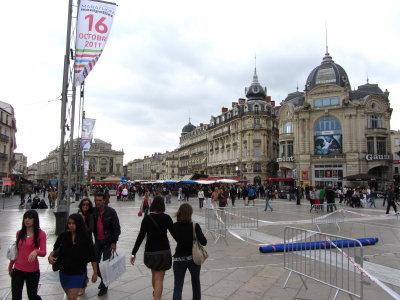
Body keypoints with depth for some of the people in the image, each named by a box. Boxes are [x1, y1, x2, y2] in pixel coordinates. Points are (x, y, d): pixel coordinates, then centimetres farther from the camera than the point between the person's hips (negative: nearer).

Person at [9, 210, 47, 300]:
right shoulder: (19, 233, 2)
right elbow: (15, 251, 13)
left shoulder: (41, 234, -11)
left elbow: (43, 252, -15)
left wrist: (36, 252, -35)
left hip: (32, 271, -3)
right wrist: (10, 265, 17)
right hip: (18, 270, 3)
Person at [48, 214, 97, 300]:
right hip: (64, 272, 4)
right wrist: (50, 256, -19)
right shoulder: (63, 236, -9)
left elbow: (92, 257, -8)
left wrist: (95, 272, -3)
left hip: (78, 273, -4)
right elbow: (55, 249, 4)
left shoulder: (86, 237, -15)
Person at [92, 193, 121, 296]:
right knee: (95, 262, 11)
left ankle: (104, 286, 17)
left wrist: (114, 242, -13)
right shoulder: (94, 211, -1)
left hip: (108, 241, -4)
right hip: (97, 241, 5)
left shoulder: (111, 212, -13)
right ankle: (102, 278, 37)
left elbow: (116, 227, -11)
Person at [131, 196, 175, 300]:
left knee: (154, 273, 27)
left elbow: (141, 236, -9)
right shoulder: (166, 217, -10)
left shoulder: (147, 218, -7)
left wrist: (134, 253, -4)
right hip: (164, 251, -3)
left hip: (150, 252, 3)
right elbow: (174, 233, -6)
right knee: (159, 278, 4)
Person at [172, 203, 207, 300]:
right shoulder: (195, 226, -17)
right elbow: (204, 242, -17)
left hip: (179, 259, 1)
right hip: (193, 258, -1)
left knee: (177, 286, 5)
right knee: (196, 281, 24)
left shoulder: (175, 226, -8)